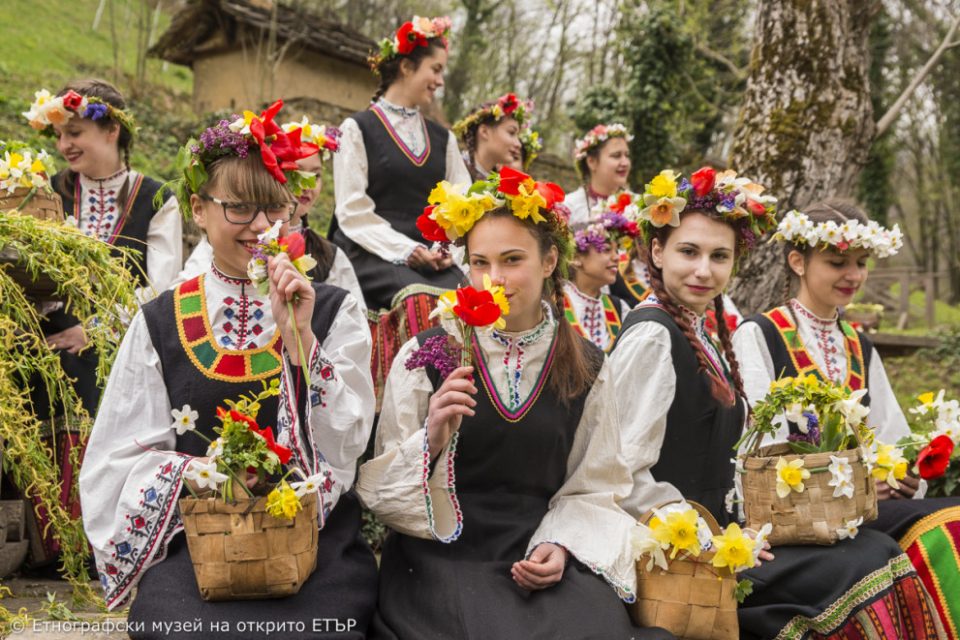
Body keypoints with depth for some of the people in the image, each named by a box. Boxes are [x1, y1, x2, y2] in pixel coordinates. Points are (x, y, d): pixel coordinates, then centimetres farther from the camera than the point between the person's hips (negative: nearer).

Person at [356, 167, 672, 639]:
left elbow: (593, 489, 8)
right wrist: (431, 442, -20)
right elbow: (379, 486, -3)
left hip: (540, 559, 3)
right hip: (442, 556, -2)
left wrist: (562, 546, -9)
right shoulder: (426, 356, -2)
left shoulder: (586, 369, 4)